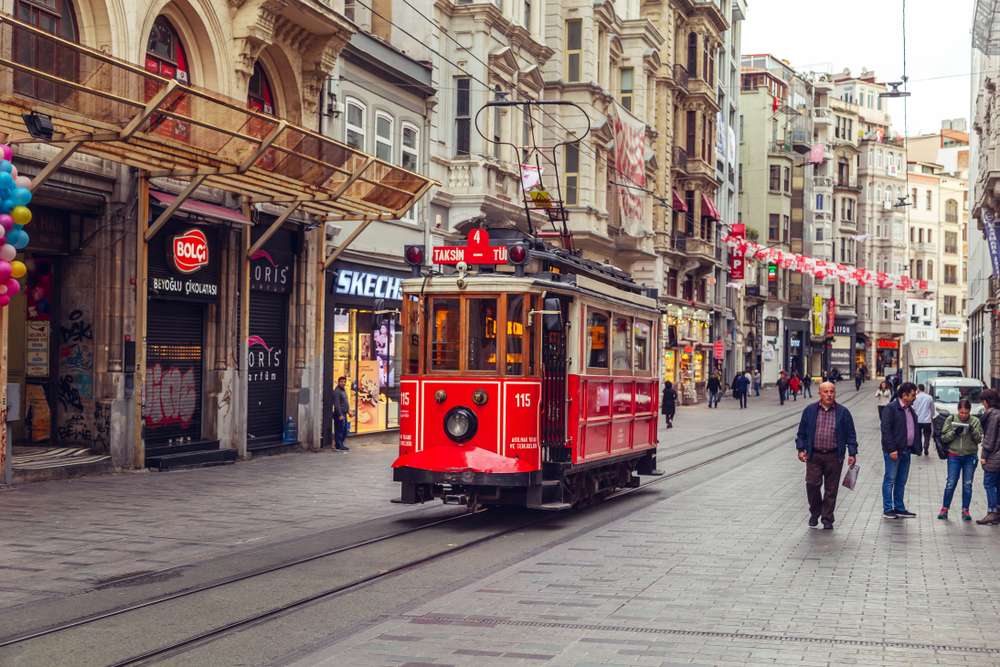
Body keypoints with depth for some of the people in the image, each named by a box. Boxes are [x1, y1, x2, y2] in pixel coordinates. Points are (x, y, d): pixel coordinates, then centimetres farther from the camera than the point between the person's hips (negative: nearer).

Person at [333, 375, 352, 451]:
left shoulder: (343, 390, 16)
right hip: (339, 414, -10)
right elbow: (337, 404, -19)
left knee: (345, 430, 13)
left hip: (344, 414, 10)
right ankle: (339, 446, -1)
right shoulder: (337, 391, -15)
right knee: (339, 430, -6)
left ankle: (340, 445, 22)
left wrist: (348, 411, 20)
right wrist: (340, 415, -21)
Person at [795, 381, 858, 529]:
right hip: (814, 456, 0)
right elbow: (801, 432, 10)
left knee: (831, 489, 4)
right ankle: (815, 513, 16)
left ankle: (827, 519, 14)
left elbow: (851, 435, 5)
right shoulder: (810, 410, 5)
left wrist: (852, 453, -2)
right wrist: (801, 449, 0)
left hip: (834, 457, 0)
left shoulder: (843, 412, 4)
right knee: (812, 484, -8)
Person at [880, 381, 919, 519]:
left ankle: (899, 508, 19)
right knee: (890, 480, -3)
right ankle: (887, 510, 0)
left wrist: (915, 446, 7)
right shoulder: (891, 408, -11)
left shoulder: (910, 410, 15)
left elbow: (915, 429, 19)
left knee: (901, 481, 12)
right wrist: (892, 449, -20)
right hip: (894, 451, -8)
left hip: (906, 450, 8)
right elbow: (886, 430, -16)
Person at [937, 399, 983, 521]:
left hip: (970, 457, 1)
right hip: (954, 456, -1)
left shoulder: (975, 421, 1)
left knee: (967, 484, 4)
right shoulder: (951, 419, -1)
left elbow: (979, 439, -1)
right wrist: (954, 432, -18)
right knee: (951, 483, -3)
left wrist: (973, 431, -19)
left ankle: (965, 510, 12)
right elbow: (943, 438, -2)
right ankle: (944, 509, 8)